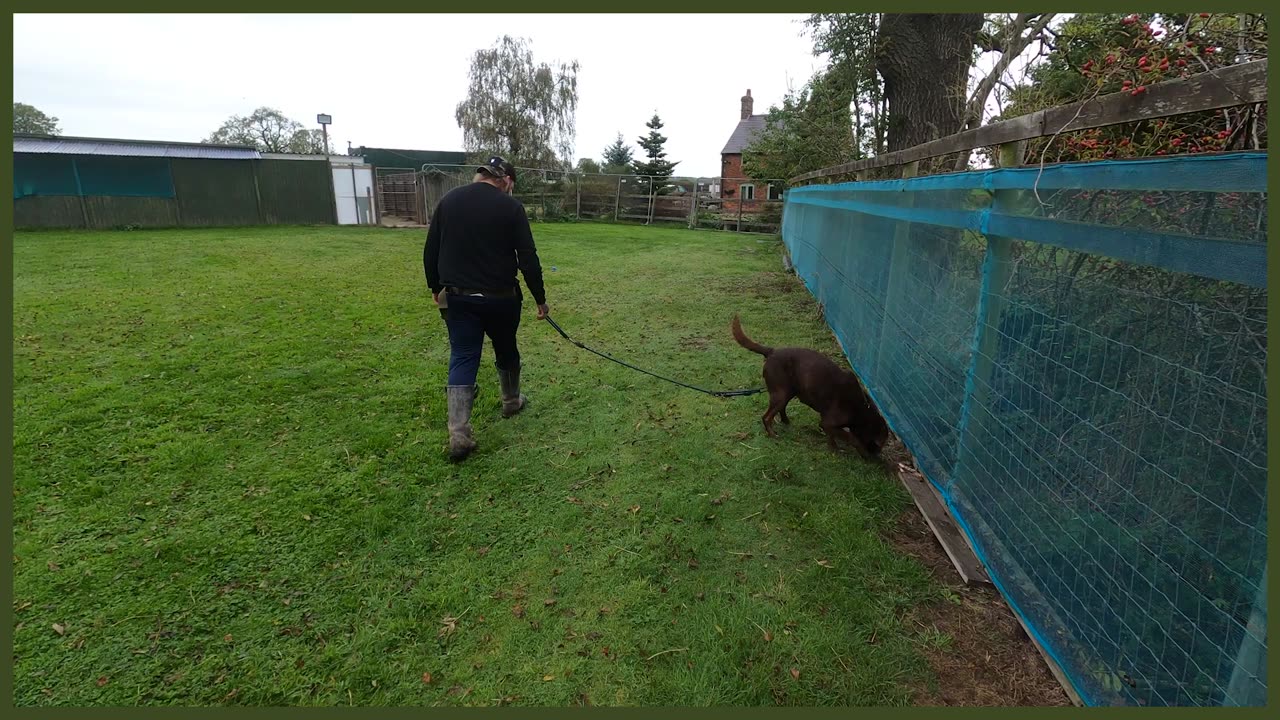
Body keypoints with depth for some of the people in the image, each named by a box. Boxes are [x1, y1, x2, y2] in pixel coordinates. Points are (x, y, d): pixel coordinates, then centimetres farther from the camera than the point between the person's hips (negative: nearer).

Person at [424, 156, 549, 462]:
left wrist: (436, 289, 19)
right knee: (506, 351, 20)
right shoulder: (510, 206, -8)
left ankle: (458, 435, -4)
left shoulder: (448, 200, 5)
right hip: (501, 298, -2)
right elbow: (528, 259, -10)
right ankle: (511, 402, 42)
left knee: (462, 360, 4)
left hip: (457, 298, 3)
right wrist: (540, 298, -1)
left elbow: (430, 252, 7)